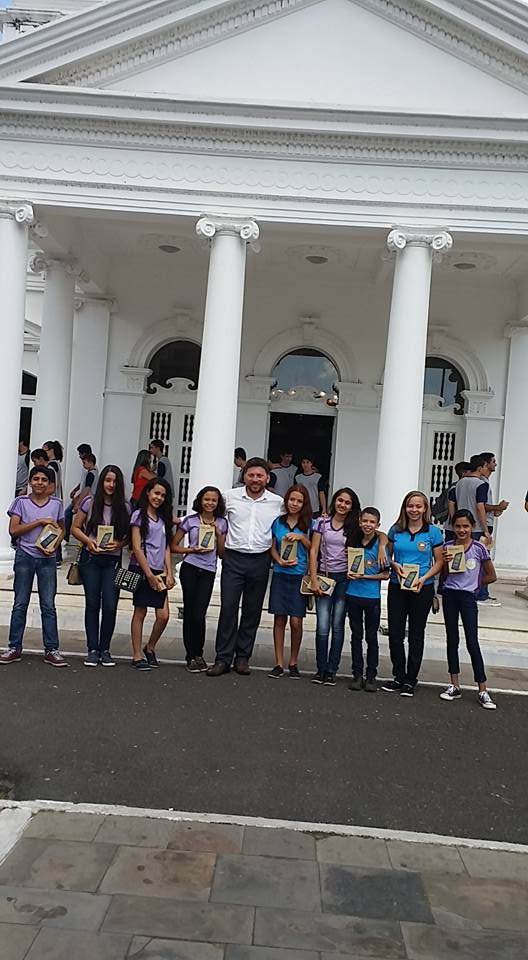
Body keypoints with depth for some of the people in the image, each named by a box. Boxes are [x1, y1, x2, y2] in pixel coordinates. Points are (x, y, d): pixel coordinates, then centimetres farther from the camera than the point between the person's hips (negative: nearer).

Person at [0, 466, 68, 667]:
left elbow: (61, 529, 15)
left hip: (47, 559, 1)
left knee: (48, 605, 2)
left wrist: (54, 545, -4)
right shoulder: (21, 502, 0)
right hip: (25, 556, -1)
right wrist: (39, 522, -14)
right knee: (20, 603, 5)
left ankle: (51, 650, 6)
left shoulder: (56, 504, 5)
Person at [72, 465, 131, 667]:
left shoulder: (125, 508, 3)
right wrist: (88, 540, -12)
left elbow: (129, 536, 7)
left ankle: (105, 649, 11)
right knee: (92, 604, 4)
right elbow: (75, 528, 5)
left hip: (112, 561, 1)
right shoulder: (89, 502, 1)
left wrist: (119, 544, -13)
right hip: (90, 559, 0)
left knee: (110, 605, -3)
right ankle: (92, 649, 13)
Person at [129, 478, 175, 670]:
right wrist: (149, 574, -10)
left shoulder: (164, 518, 16)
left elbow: (166, 548, 15)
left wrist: (169, 573, 3)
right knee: (140, 612, 0)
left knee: (163, 615, -2)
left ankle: (150, 648, 20)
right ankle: (137, 656, 8)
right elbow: (136, 547, -7)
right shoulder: (139, 515, -2)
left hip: (159, 572, 5)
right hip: (141, 569, -5)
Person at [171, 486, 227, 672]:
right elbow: (173, 546, 4)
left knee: (199, 615, -8)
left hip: (208, 572, 1)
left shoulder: (222, 523, 10)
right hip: (189, 569, -1)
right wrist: (193, 550, -9)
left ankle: (198, 654, 11)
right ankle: (191, 656, 13)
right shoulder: (190, 521, 4)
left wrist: (218, 534, -2)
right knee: (189, 613, 1)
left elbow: (222, 553, 10)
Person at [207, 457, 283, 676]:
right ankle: (223, 658, 3)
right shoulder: (230, 497, 1)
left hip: (260, 561, 1)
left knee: (252, 611, 7)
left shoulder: (278, 502, 1)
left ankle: (243, 657, 18)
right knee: (228, 608, -5)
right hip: (233, 559, -1)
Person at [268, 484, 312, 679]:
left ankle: (293, 663, 12)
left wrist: (301, 537, -12)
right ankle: (279, 663, 10)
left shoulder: (308, 524, 3)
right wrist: (280, 561, -8)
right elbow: (272, 548, 10)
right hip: (280, 575, 2)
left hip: (299, 576, -1)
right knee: (279, 619, 2)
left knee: (296, 621, -4)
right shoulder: (278, 522, 7)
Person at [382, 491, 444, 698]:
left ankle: (410, 680, 18)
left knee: (416, 635, 7)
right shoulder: (396, 530, 3)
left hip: (422, 589, -2)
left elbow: (439, 562, 0)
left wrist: (424, 578, -14)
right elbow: (387, 556, 11)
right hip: (397, 587, 2)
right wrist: (395, 565, -9)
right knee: (395, 634, 4)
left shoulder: (433, 532, -3)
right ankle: (399, 677, 19)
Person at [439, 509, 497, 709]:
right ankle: (455, 686, 18)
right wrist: (446, 562, -9)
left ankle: (482, 691, 3)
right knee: (452, 640, 9)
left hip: (468, 597, -3)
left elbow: (491, 576, 2)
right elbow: (444, 576, 8)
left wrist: (473, 583, 2)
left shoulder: (479, 548, -5)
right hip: (449, 595, 3)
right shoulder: (448, 547, 3)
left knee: (472, 643, -4)